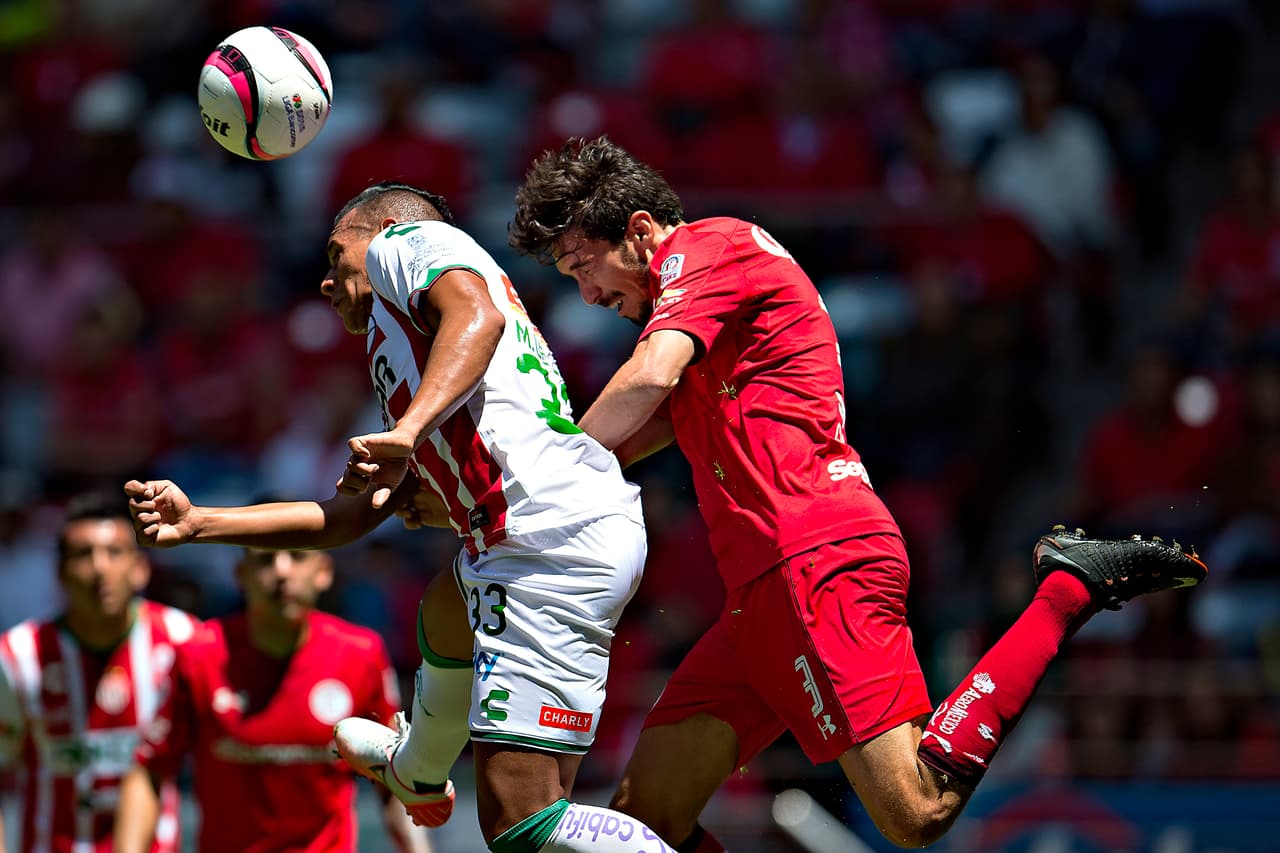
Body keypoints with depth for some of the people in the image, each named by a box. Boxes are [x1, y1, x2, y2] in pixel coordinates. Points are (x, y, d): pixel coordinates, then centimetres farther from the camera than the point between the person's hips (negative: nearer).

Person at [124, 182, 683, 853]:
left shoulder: (405, 241, 8)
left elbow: (479, 314, -15)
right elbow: (349, 517, 34)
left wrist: (409, 429, -27)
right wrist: (196, 523, 34)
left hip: (553, 538, -11)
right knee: (446, 612, 43)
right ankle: (417, 773, 68)